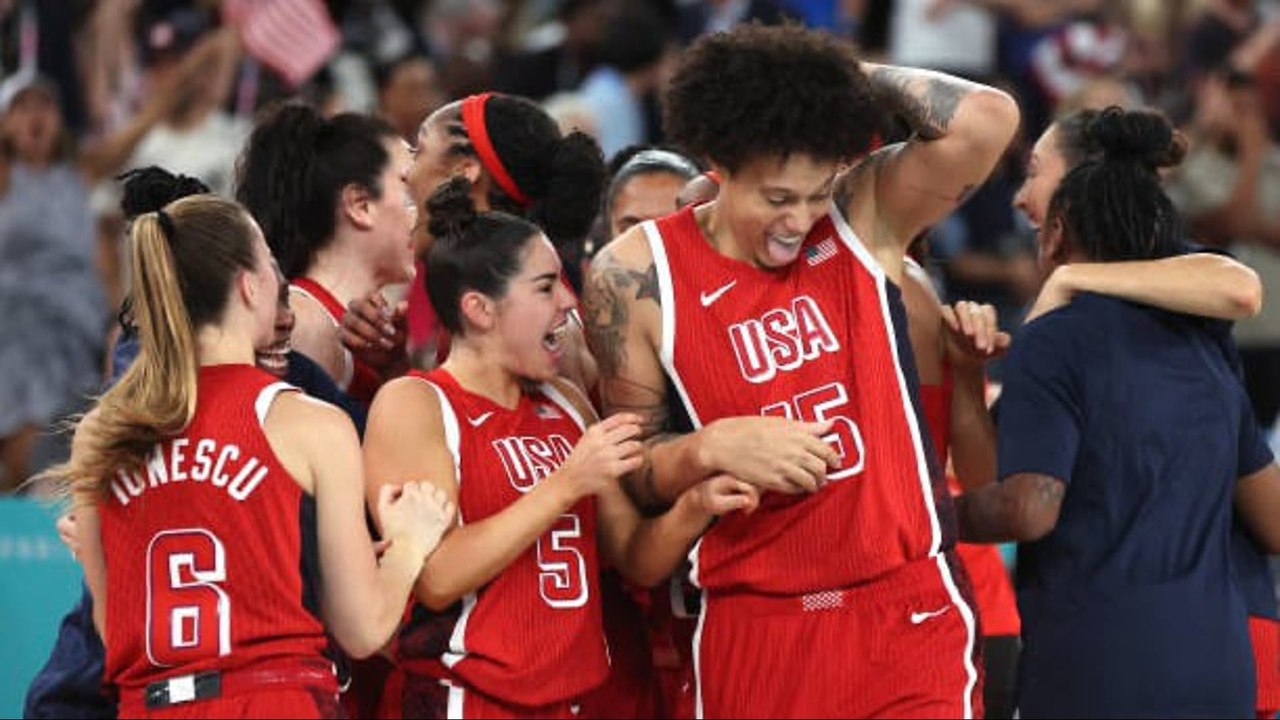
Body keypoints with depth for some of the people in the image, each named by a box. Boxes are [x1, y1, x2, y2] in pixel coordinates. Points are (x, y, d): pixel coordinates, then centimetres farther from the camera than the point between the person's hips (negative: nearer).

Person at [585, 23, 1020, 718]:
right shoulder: (637, 275, -2)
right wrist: (711, 447, -16)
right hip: (752, 627, 1)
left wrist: (854, 76, -7)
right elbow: (632, 467, 4)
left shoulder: (864, 213, -2)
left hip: (908, 611, 0)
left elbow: (985, 121, -19)